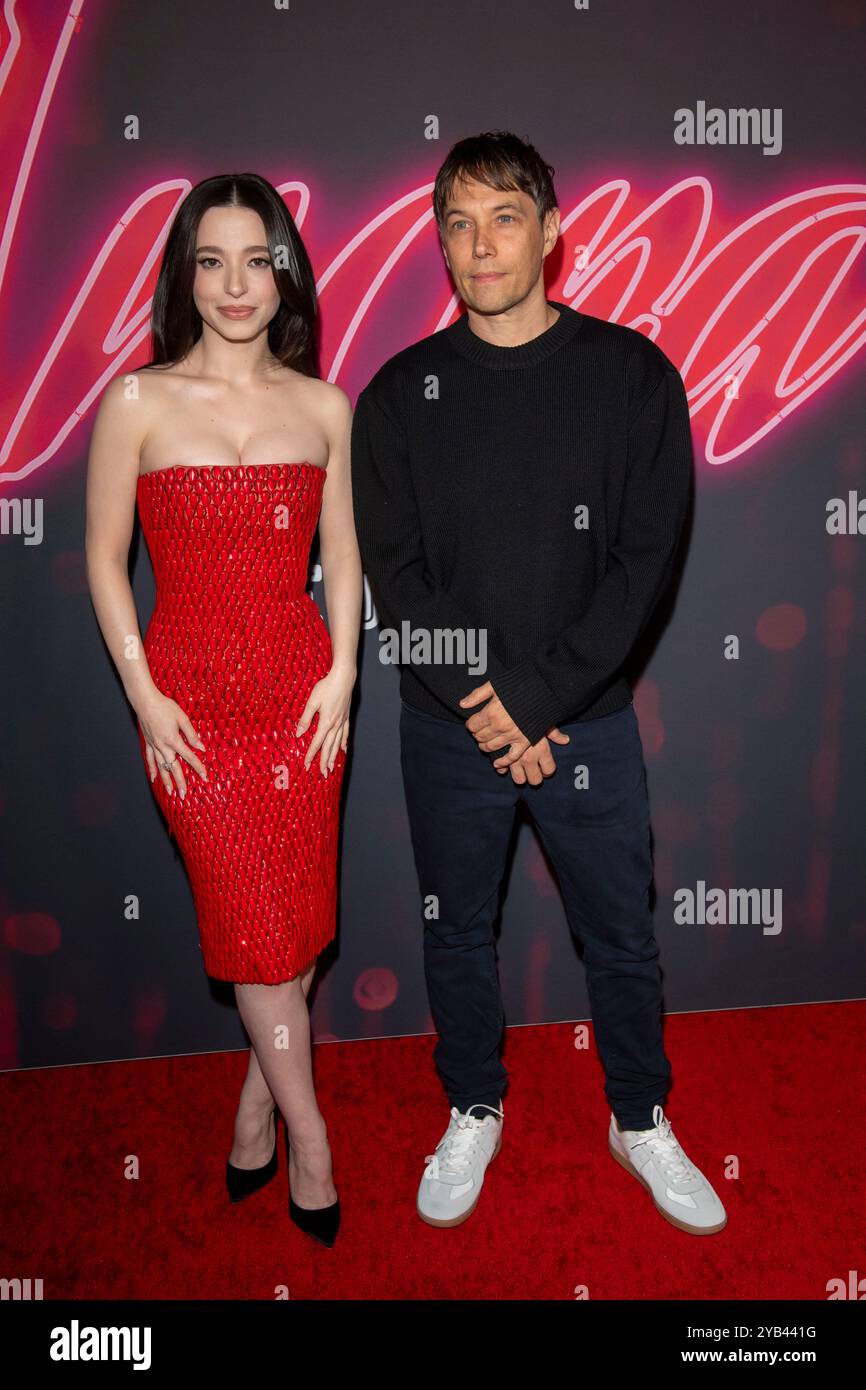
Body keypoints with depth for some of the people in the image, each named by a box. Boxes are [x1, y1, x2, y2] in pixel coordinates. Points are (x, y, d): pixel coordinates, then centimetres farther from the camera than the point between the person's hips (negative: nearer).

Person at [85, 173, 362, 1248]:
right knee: (254, 922, 1)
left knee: (298, 915, 8)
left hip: (303, 687, 3)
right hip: (191, 695, -2)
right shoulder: (138, 401, -2)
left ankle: (257, 1103, 31)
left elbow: (341, 553, 9)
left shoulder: (323, 406, 5)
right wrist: (144, 695, -6)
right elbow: (105, 559, 0)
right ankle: (308, 1135, 20)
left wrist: (341, 674, -1)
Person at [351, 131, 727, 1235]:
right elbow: (393, 571, -4)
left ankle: (641, 1122, 39)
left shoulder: (632, 375, -4)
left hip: (587, 721, -1)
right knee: (456, 932, 16)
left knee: (620, 938, 13)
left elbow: (646, 558, -9)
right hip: (447, 727, 1)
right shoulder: (400, 392, 0)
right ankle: (473, 1114, 40)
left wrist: (536, 695, -16)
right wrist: (481, 712, -14)